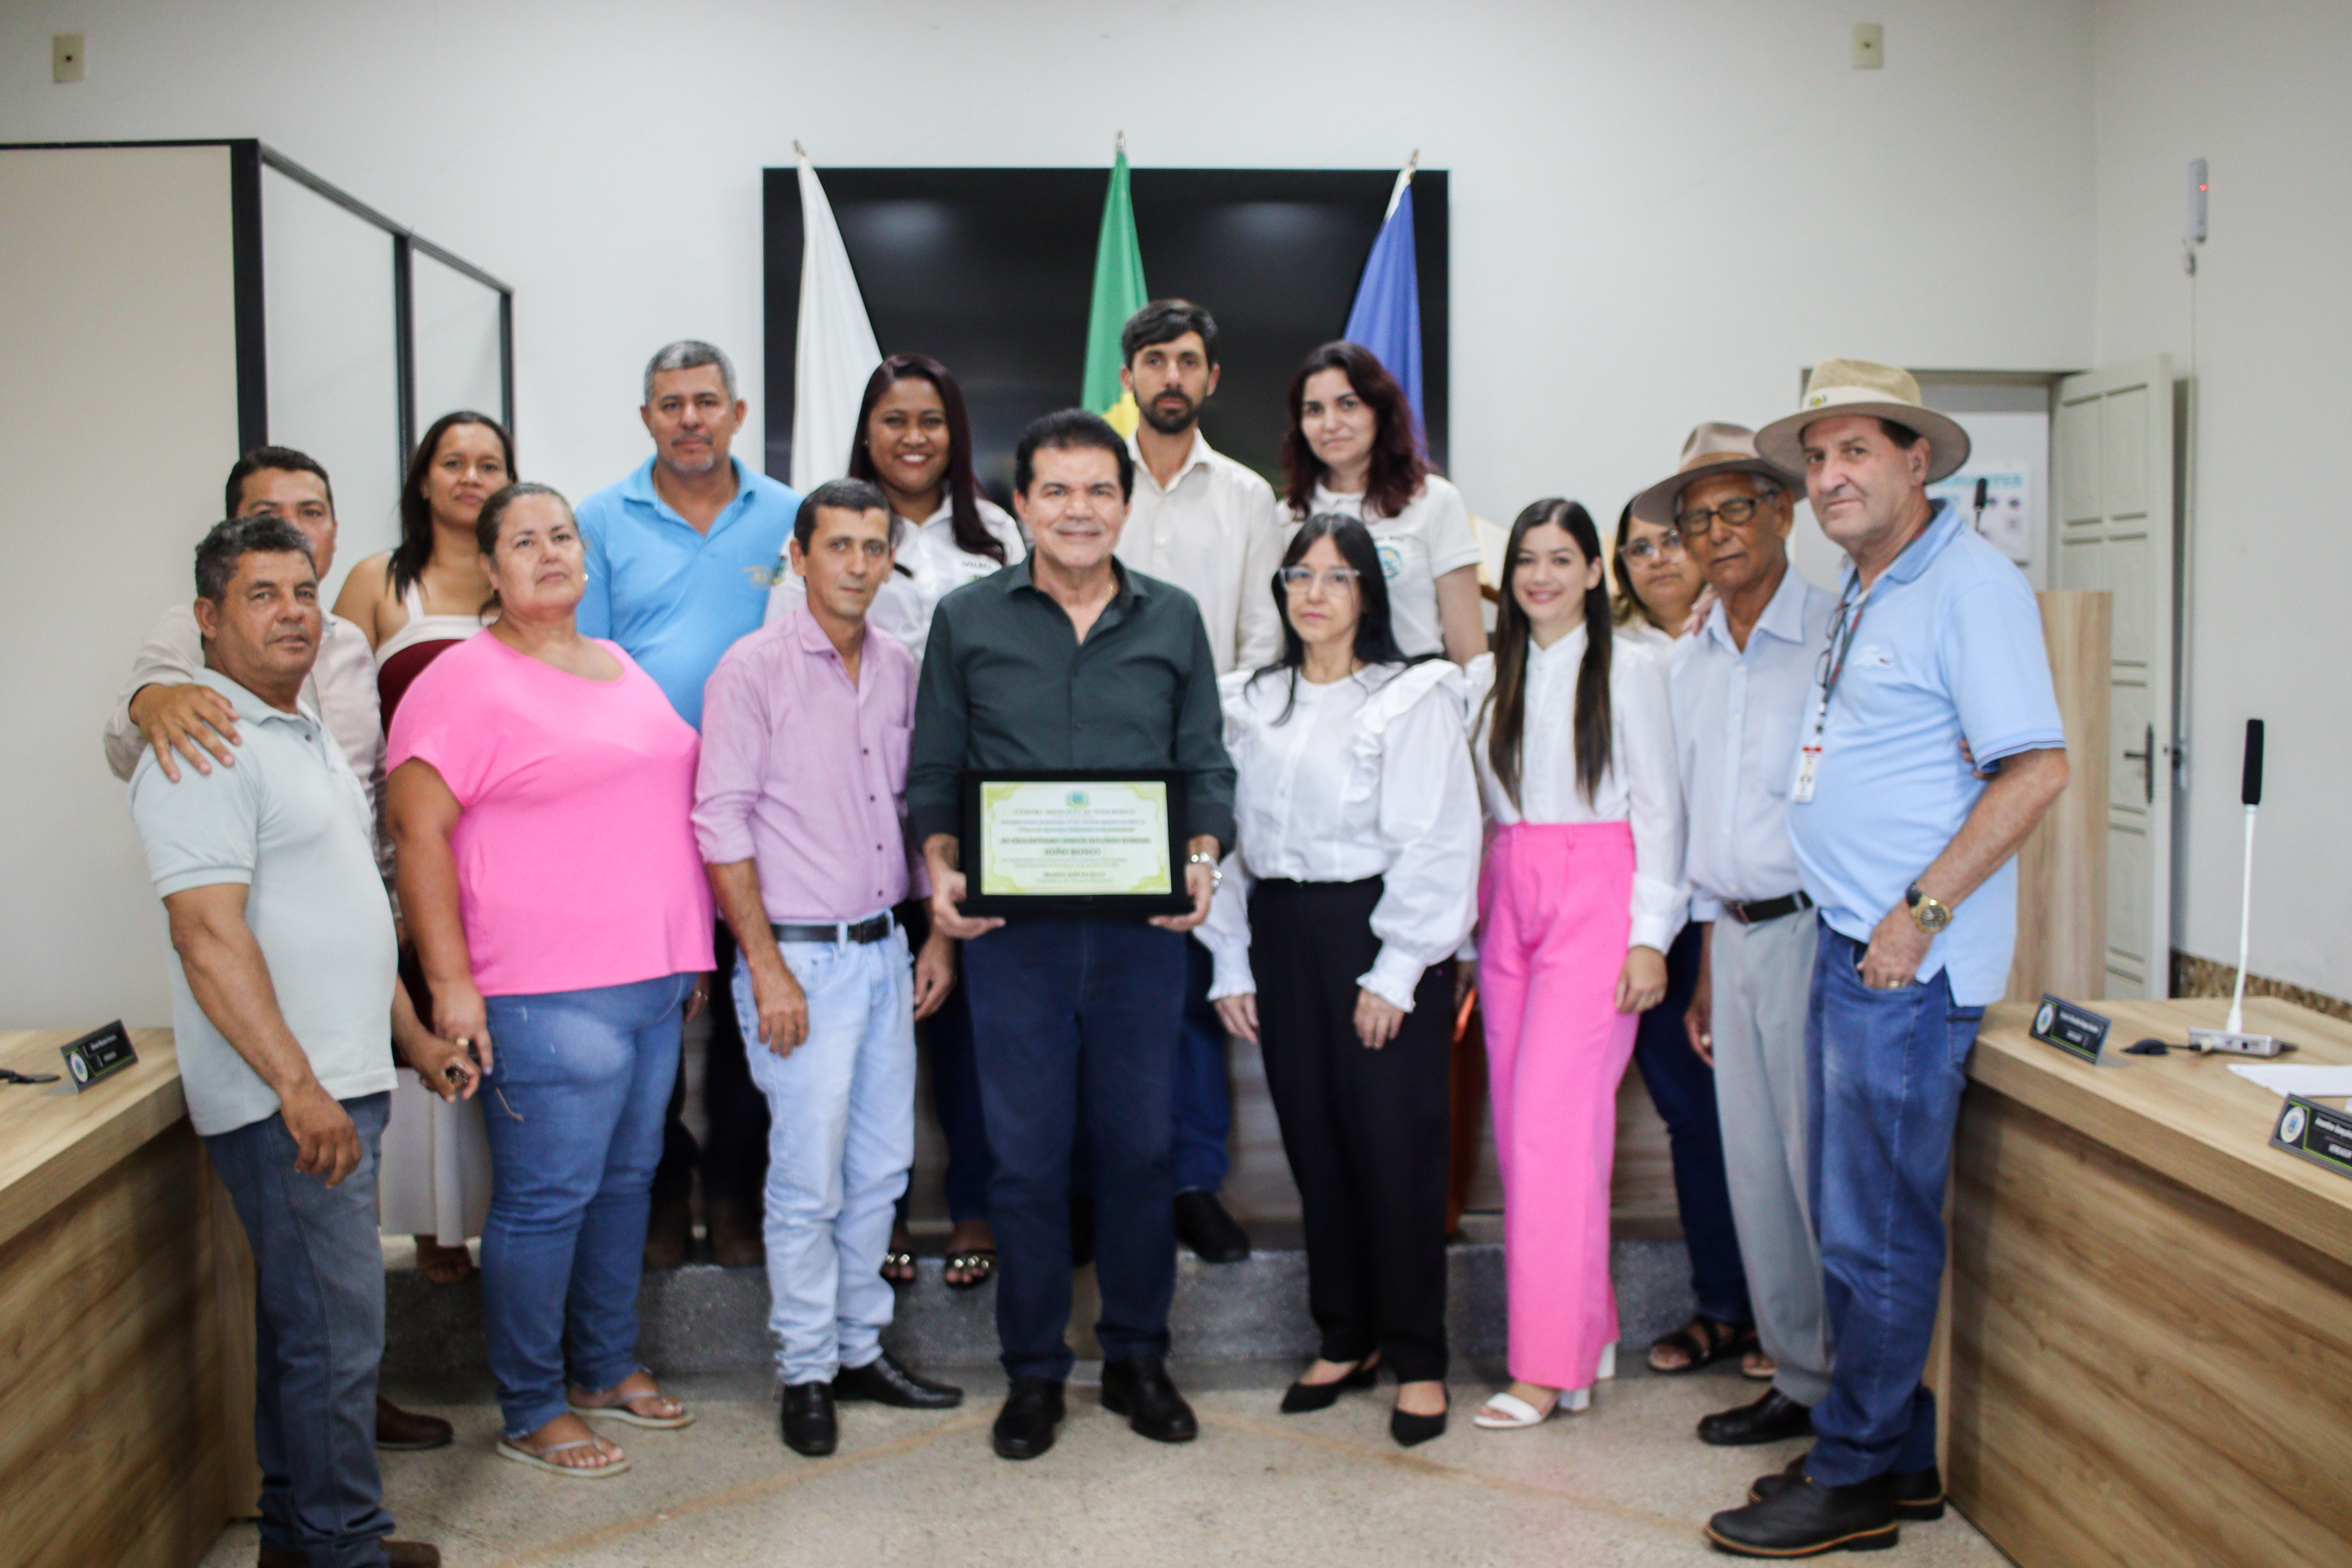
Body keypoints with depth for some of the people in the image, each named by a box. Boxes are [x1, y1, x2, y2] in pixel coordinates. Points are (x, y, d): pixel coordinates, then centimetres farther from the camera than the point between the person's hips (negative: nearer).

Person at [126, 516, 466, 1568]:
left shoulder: (307, 734, 18)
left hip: (338, 1086, 9)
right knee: (336, 1326, -4)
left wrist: (413, 1038, 22)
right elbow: (209, 934, -21)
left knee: (305, 1315, 17)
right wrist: (299, 1089, -24)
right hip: (284, 1097, -9)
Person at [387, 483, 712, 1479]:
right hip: (547, 996, -7)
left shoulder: (622, 668, 16)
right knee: (546, 1199, -1)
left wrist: (691, 956, 20)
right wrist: (450, 980, -17)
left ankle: (608, 1368, 31)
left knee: (627, 1179, 16)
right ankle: (530, 1413, 15)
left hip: (654, 983, 8)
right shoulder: (466, 680, -8)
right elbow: (416, 832, -13)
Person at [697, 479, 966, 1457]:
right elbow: (722, 825, -11)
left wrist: (938, 933, 11)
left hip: (885, 949, 6)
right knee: (808, 1181, 0)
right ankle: (806, 1373, 15)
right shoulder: (754, 669, -8)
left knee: (881, 1168, 12)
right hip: (801, 954, -6)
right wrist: (766, 966, -14)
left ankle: (862, 1350, 27)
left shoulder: (898, 670, 9)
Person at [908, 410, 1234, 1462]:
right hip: (1013, 929, -1)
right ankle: (1033, 1372, 21)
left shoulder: (1174, 620, 8)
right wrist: (940, 871, -10)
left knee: (1138, 1145, 9)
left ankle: (1137, 1357, 26)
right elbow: (933, 771, 6)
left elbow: (1206, 766, 8)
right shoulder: (967, 618, 5)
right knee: (1026, 1153, 5)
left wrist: (1202, 859, -9)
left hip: (1142, 928, 1)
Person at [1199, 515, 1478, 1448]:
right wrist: (1231, 963, 5)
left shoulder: (1411, 697, -4)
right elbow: (1229, 833, 10)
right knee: (1314, 1143, 10)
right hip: (1281, 935, 5)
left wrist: (1396, 970, -12)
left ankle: (1417, 1358, 13)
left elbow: (1436, 841, -8)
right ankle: (1345, 1338, 25)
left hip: (1379, 933, -4)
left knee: (1397, 1149, -1)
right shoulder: (1248, 702, 11)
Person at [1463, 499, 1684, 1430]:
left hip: (1595, 898, -5)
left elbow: (1658, 806, -1)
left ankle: (1551, 1363, -3)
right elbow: (1468, 810, 14)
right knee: (1518, 1125, 5)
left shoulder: (1630, 669, 1)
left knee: (1556, 1119, -11)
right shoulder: (1486, 677, 13)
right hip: (1507, 897, 5)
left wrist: (1651, 934, -7)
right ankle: (1593, 1333, 19)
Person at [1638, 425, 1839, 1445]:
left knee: (1823, 1168, -4)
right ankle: (1800, 1380, 24)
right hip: (1735, 936, 7)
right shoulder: (1688, 665, 14)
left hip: (1818, 930, -7)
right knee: (1755, 1170, 11)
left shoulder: (1838, 637, -7)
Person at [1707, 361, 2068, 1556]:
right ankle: (1900, 1453, 28)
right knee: (1849, 1217, 15)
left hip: (1909, 959, -9)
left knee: (1878, 1229, 0)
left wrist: (1921, 912, -19)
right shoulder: (1859, 594, 17)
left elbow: (2036, 770, -18)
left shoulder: (1970, 585, -12)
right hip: (1840, 942, 10)